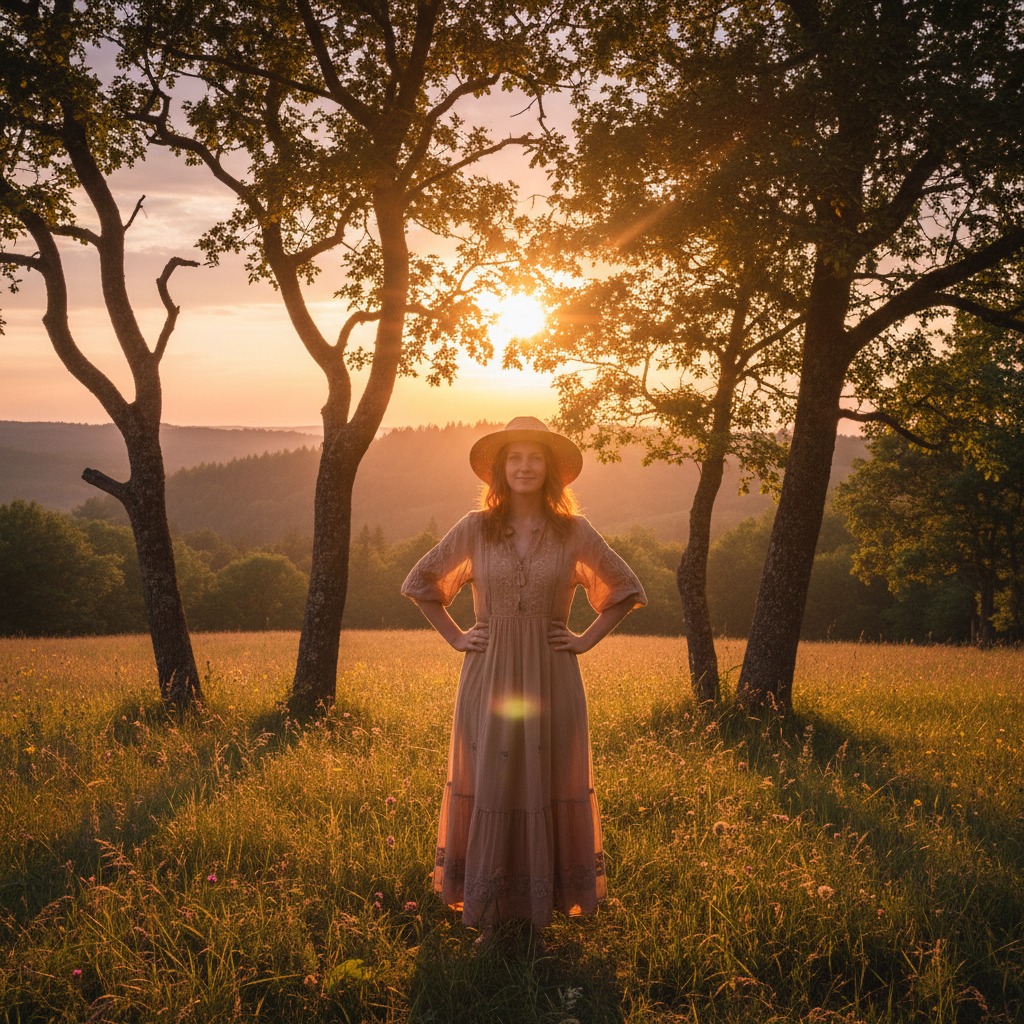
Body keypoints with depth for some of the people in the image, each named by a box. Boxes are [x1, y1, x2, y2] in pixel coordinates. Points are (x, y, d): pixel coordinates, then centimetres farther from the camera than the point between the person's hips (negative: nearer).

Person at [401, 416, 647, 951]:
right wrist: (456, 636, 5)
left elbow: (626, 589, 10)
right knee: (487, 791, 4)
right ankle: (488, 921, 16)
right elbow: (419, 582, 12)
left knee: (546, 791, 4)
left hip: (551, 681, 0)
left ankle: (537, 917, 17)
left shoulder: (574, 532, 0)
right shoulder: (475, 528, 1)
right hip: (488, 679, 0)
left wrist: (587, 639, 3)